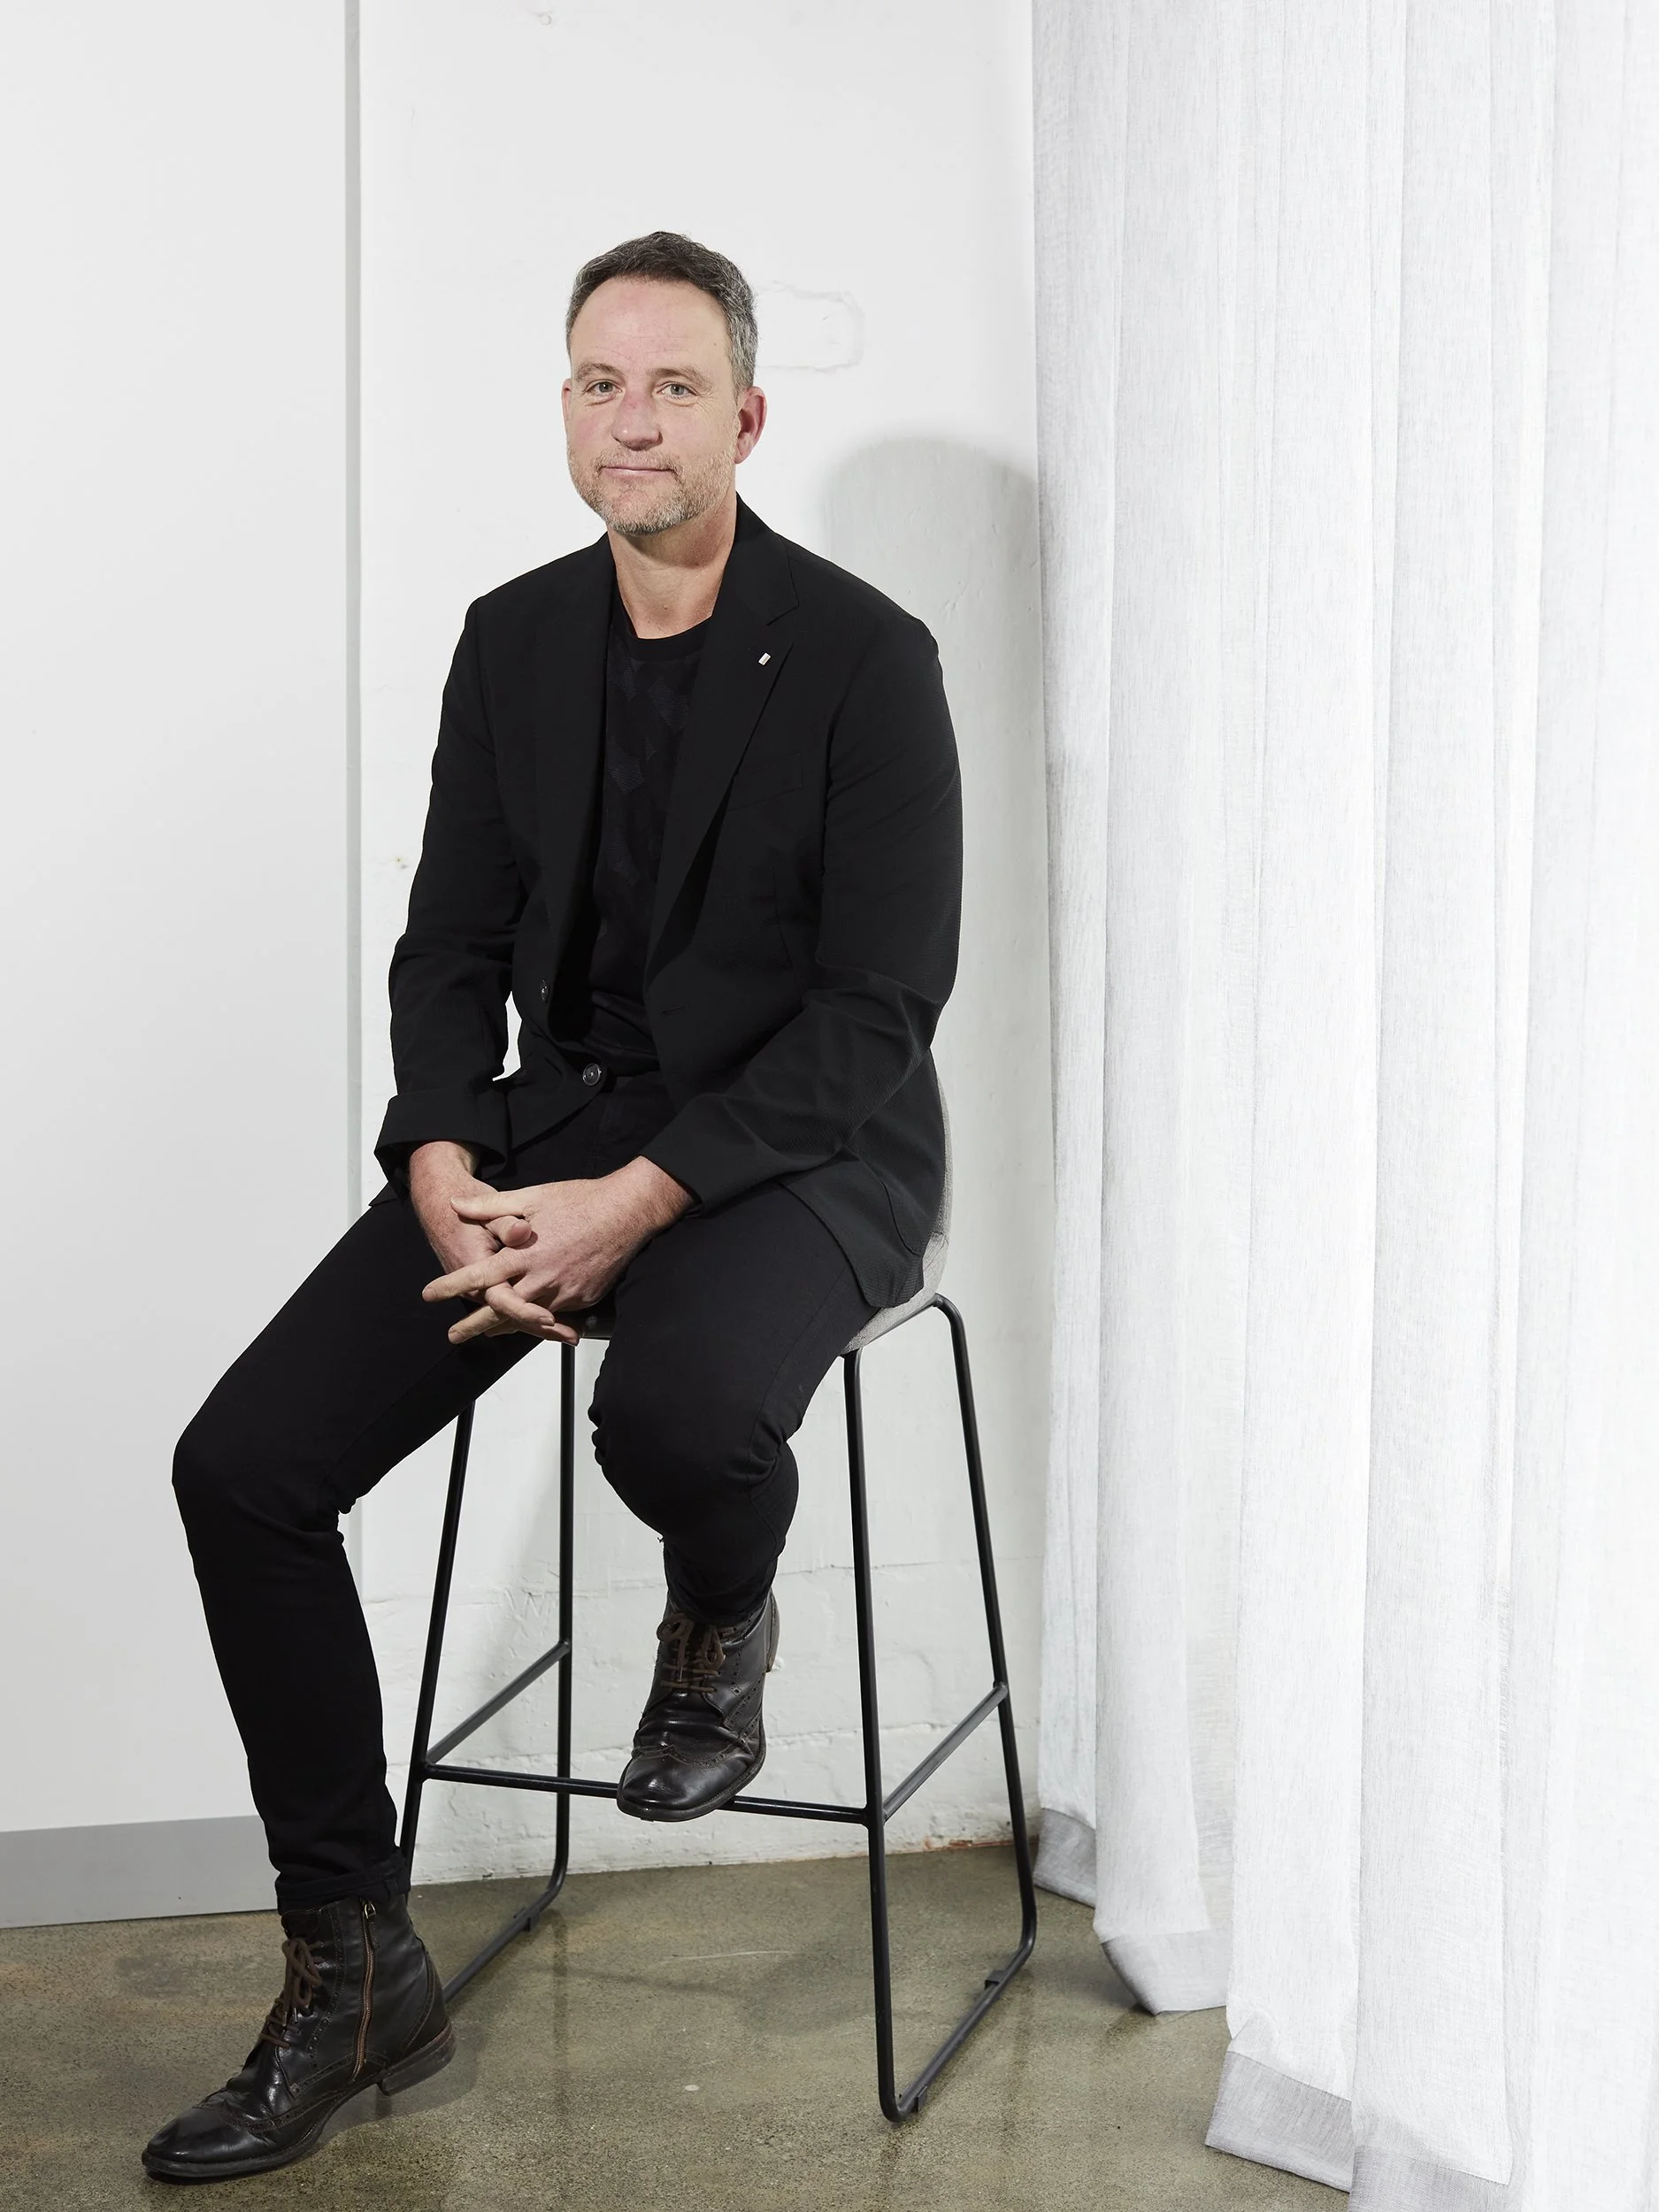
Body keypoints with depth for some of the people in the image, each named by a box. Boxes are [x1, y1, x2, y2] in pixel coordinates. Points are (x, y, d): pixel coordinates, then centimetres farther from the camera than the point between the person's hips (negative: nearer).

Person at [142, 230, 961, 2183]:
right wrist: (448, 1179, -12)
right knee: (242, 1463, -11)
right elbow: (450, 948, 8)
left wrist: (639, 1201, -23)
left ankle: (723, 1625, 2)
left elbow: (876, 1010, -14)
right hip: (552, 1121, 5)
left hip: (798, 1146, -5)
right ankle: (354, 1977, 4)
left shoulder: (863, 656, -10)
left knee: (677, 1404, -39)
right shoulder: (513, 639, 7)